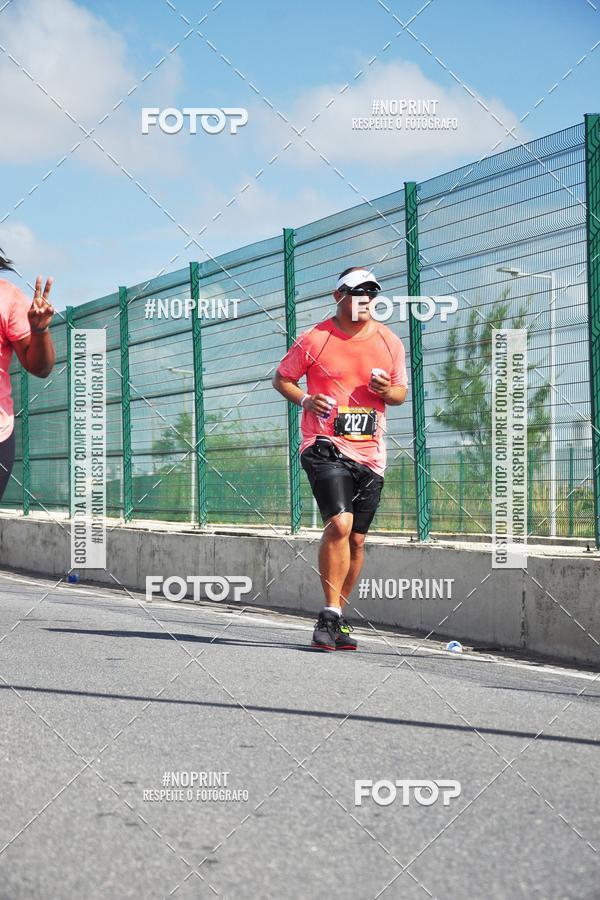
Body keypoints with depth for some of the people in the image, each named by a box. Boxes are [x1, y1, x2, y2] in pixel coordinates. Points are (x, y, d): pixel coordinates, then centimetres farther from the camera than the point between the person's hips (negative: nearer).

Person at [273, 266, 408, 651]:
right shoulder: (315, 339, -2)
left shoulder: (390, 341, 8)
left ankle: (338, 618, 21)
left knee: (356, 539, 7)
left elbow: (401, 392, 16)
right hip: (325, 446, -4)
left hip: (370, 453, 4)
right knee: (339, 524, -22)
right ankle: (330, 615, -12)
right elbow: (282, 378, 8)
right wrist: (305, 399, -11)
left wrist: (388, 391, -7)